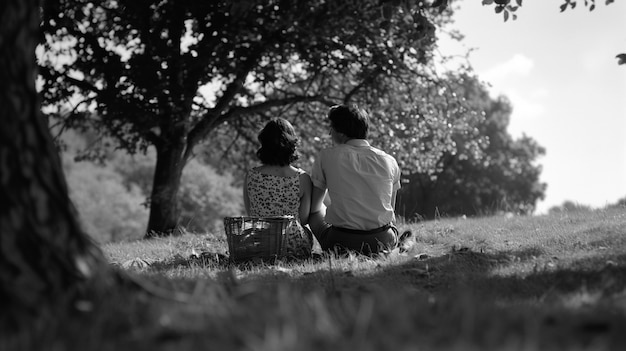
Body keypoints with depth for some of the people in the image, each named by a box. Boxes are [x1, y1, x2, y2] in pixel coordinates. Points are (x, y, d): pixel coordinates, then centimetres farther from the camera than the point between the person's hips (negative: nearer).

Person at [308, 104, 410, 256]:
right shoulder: (389, 161, 4)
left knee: (316, 213, 25)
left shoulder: (326, 156, -2)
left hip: (341, 243, -4)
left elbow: (313, 207, 7)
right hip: (383, 242, 4)